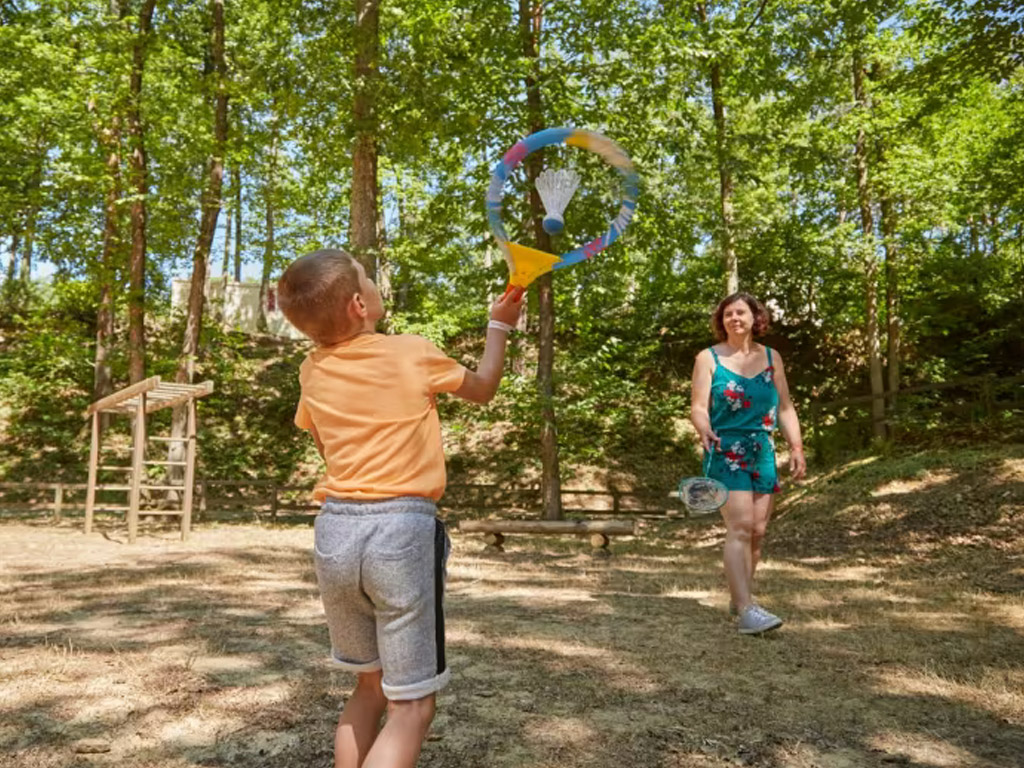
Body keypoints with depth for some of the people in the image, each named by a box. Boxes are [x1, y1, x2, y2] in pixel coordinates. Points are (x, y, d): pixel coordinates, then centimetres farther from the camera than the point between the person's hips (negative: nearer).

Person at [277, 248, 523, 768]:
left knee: (370, 686, 23)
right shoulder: (414, 354, -5)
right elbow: (482, 389, 14)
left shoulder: (312, 374, 6)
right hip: (401, 529, -5)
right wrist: (500, 325, 25)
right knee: (411, 706, 3)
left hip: (335, 530, 6)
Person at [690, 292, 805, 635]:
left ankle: (739, 599, 22)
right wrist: (704, 428, -28)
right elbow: (698, 406, -7)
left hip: (763, 454, 5)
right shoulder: (708, 358, 2)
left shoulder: (771, 357, 13)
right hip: (726, 453, -4)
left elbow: (785, 408, 14)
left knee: (757, 531, 6)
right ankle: (746, 611, -17)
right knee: (740, 527, -15)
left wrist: (796, 447, 4)